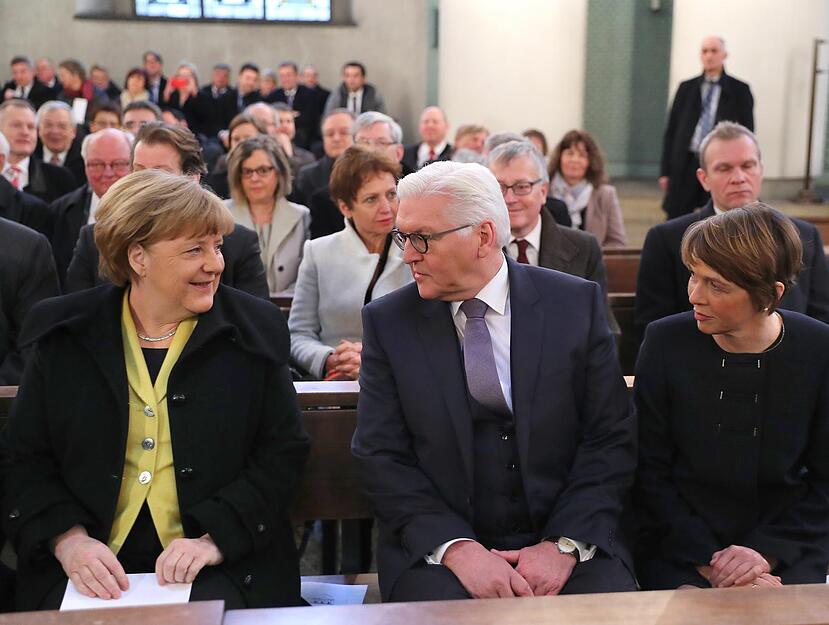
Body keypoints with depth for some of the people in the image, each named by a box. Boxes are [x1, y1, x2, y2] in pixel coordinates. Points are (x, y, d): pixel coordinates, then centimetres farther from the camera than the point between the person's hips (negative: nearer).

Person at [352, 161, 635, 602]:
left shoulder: (576, 304, 0)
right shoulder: (387, 322, 1)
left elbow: (611, 439, -1)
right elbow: (380, 455, -2)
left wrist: (565, 544, -13)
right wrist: (455, 547, -15)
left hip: (569, 538, 1)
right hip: (436, 547, 0)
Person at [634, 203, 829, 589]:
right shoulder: (666, 343, -5)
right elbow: (649, 471, -2)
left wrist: (767, 552, -12)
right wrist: (707, 560, -12)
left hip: (788, 554, 1)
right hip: (679, 554, 0)